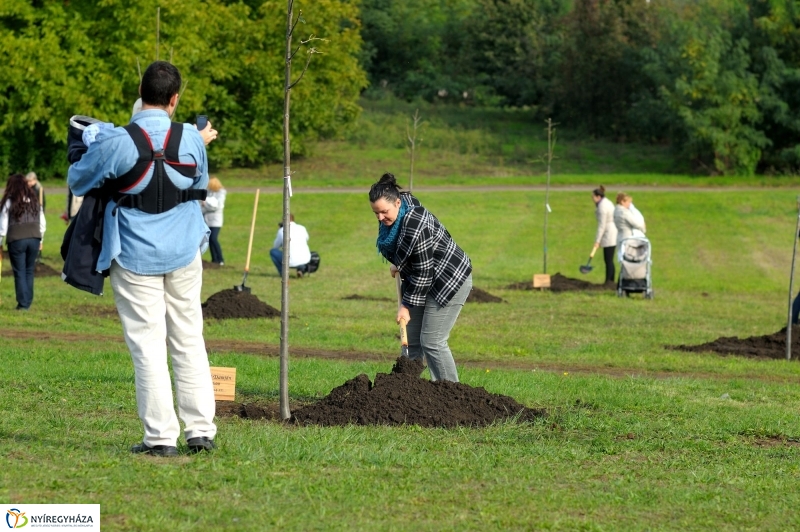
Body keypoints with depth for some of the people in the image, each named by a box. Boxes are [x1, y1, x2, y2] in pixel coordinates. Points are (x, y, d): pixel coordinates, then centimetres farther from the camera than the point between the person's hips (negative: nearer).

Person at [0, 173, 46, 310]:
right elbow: (42, 223, 11)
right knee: (29, 271, 12)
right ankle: (28, 302, 13)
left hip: (16, 240, -3)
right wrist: (40, 240, 20)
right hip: (34, 239, 4)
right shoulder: (34, 200, 8)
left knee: (20, 273, 2)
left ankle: (23, 304, -1)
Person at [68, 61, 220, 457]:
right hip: (184, 253, 3)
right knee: (189, 341, 12)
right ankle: (201, 431, 12)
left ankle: (160, 437, -1)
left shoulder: (116, 143, -17)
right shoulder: (191, 139, -6)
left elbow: (77, 181, -1)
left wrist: (91, 149, 19)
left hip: (135, 257, -3)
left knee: (147, 346, 0)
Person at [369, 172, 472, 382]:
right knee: (412, 340, 7)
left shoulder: (415, 225, -31)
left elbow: (423, 272, -26)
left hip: (450, 279, -10)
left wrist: (407, 305, -20)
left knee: (432, 342, -12)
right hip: (426, 280, 10)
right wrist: (398, 265, 24)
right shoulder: (391, 217, -4)